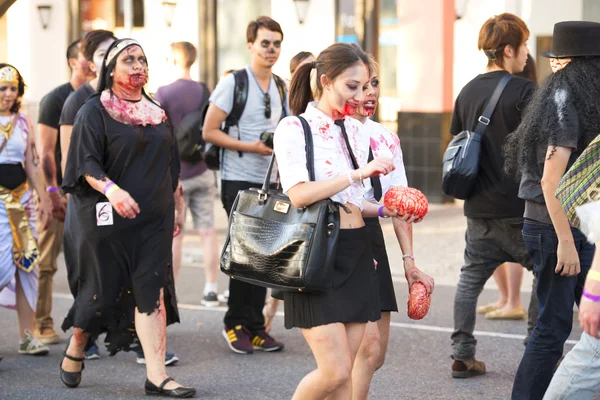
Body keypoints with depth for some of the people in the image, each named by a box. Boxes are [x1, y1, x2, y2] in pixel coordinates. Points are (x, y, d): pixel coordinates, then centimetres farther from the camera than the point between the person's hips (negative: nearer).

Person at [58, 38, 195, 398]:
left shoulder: (158, 114, 14)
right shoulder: (95, 111, -2)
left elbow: (171, 169, 20)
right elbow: (87, 163, -12)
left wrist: (177, 208, 17)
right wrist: (111, 189, -29)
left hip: (153, 219, 4)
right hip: (108, 219, -4)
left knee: (152, 291, -5)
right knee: (104, 290, 2)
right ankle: (76, 348, 30)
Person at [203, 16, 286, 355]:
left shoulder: (280, 88, 13)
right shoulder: (233, 83, -6)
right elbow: (209, 131, -9)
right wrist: (249, 146, -17)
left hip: (269, 181, 6)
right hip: (239, 180, -6)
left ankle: (255, 327, 12)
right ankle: (236, 324, 4)